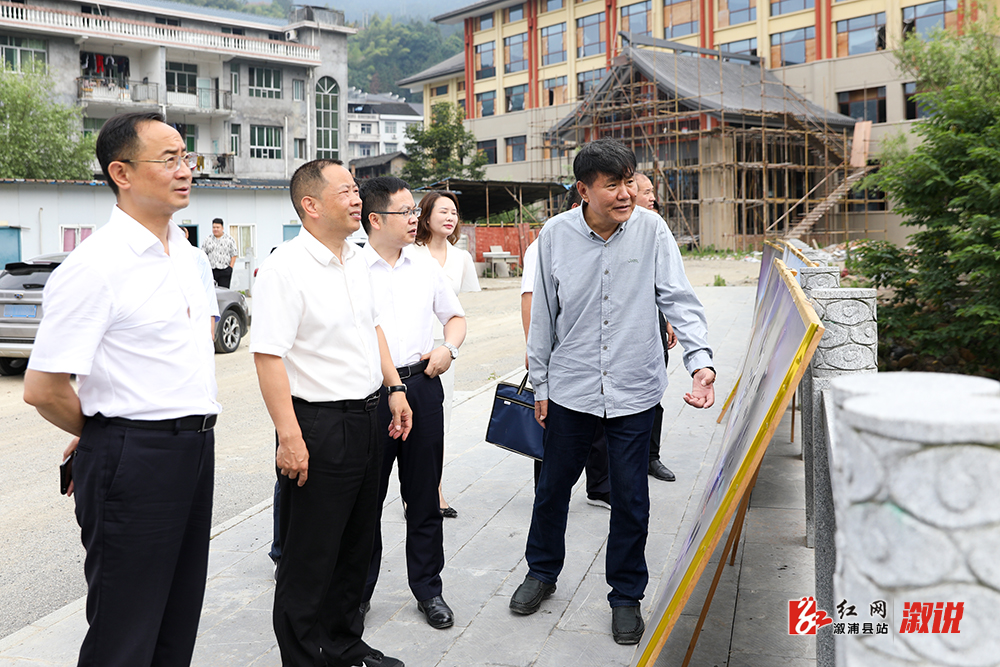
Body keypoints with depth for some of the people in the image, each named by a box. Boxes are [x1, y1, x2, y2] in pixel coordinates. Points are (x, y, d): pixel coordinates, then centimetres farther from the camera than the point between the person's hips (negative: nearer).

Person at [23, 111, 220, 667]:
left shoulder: (183, 252, 10)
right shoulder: (96, 265, -16)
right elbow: (42, 388, -16)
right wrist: (103, 435, 1)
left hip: (196, 449, 8)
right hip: (133, 456, -7)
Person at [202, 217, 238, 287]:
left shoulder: (230, 239, 5)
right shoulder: (208, 240, 12)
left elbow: (234, 255, 3)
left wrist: (230, 267, -6)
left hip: (225, 271, -2)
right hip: (210, 271, 2)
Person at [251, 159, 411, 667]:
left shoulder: (354, 259, 10)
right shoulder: (285, 267, -17)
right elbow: (268, 355, -21)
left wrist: (394, 388, 14)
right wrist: (289, 436, -24)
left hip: (367, 417, 8)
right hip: (319, 425, -8)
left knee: (356, 544, 19)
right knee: (310, 558, 4)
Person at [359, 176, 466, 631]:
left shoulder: (425, 267, 10)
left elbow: (455, 315, 21)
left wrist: (448, 347, 1)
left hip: (422, 385, 4)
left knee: (424, 495, 10)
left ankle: (428, 589, 24)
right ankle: (359, 590, 22)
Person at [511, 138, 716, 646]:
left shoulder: (651, 230, -7)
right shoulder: (555, 235, -5)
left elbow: (678, 299, -9)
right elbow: (543, 314, 2)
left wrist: (700, 360, -24)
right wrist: (540, 384, 6)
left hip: (634, 390, -1)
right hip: (570, 388, 1)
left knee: (630, 500, 8)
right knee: (553, 486, 16)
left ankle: (626, 597, 28)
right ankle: (542, 572, 40)